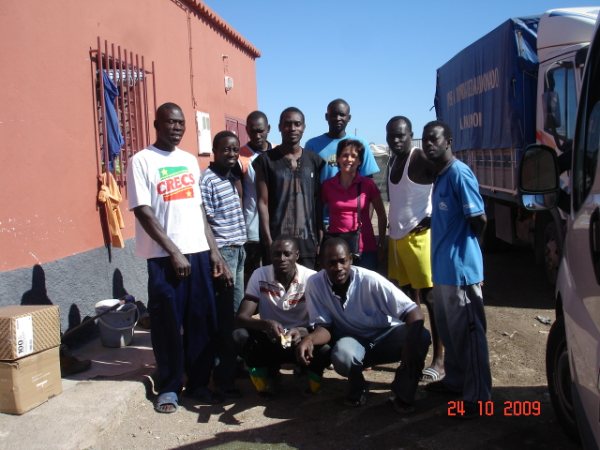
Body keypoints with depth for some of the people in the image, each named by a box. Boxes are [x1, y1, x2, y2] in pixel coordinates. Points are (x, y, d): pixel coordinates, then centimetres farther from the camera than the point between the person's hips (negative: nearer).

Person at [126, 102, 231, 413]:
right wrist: (174, 252, -14)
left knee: (202, 321, 8)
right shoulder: (142, 160, -4)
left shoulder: (190, 160, 13)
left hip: (198, 252, 5)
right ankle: (169, 387, 19)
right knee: (168, 324, 4)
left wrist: (214, 251, 9)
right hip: (164, 256, -5)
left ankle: (199, 383, 22)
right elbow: (143, 212, -10)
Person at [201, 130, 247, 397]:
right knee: (225, 315, -4)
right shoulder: (207, 180, -13)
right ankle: (223, 377, 5)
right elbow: (203, 224, -16)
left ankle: (234, 363, 26)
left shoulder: (231, 177, 13)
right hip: (223, 252, -8)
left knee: (237, 310, 13)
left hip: (238, 249, 8)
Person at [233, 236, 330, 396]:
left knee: (325, 349, -32)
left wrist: (303, 331, -39)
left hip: (302, 337, -1)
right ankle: (266, 373, 0)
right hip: (270, 338, 1)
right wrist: (266, 324, -39)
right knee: (239, 336, -28)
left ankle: (312, 372, 5)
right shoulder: (259, 275, -13)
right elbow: (241, 318, -18)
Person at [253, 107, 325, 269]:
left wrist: (320, 240, 4)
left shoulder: (314, 160, 8)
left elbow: (319, 202, 9)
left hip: (307, 241, 3)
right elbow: (263, 203, -2)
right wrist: (268, 241, -8)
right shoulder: (266, 160, 0)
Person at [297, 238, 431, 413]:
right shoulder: (315, 283, -17)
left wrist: (412, 342, -45)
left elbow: (412, 310, -26)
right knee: (341, 356, -35)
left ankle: (402, 394, -5)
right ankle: (357, 388, 1)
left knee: (422, 337, -29)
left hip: (386, 336, 0)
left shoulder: (370, 280, -25)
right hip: (352, 340, 1)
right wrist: (309, 339, -35)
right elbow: (324, 326, -12)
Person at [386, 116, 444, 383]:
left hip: (419, 236, -8)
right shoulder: (393, 161, 14)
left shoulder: (421, 160, -11)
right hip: (396, 236, 9)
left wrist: (435, 218, -17)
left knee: (430, 298, -6)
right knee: (407, 297, 13)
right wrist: (392, 231, 15)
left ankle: (439, 361, -1)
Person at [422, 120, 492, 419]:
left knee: (468, 332, 0)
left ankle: (477, 396, 11)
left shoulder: (459, 173, -15)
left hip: (460, 267, -9)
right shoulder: (439, 176, 14)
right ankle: (455, 380, 35)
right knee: (448, 329, 19)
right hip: (442, 267, 10)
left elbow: (479, 219, -17)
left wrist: (464, 245, -3)